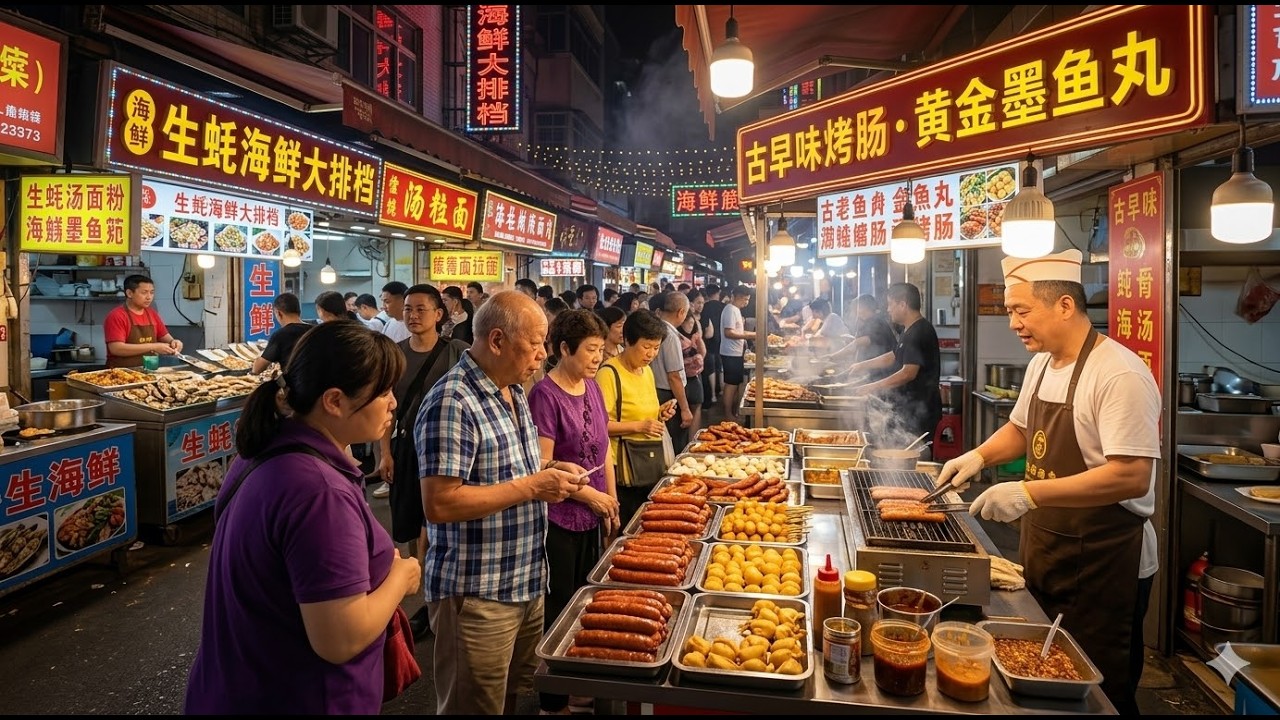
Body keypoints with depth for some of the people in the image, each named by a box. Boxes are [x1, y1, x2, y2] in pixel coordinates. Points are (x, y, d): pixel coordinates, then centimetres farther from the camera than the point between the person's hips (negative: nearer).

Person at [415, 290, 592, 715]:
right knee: (476, 707, 9)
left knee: (516, 699, 23)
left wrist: (547, 473, 1)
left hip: (526, 582, 9)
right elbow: (439, 504, -27)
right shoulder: (452, 402, -22)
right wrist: (532, 487, -23)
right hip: (475, 594, -9)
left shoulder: (513, 392, 8)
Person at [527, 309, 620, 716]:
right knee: (557, 611, 7)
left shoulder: (592, 387, 5)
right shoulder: (545, 395, -18)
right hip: (558, 521, -7)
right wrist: (589, 495, -14)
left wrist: (611, 505, 11)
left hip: (592, 518, 7)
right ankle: (552, 701, 26)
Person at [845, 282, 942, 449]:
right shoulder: (909, 331, 14)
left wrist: (871, 388, -25)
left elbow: (908, 373, -26)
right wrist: (863, 365, 23)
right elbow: (893, 357, 27)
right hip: (908, 408, 10)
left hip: (919, 411, -10)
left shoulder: (920, 332, -19)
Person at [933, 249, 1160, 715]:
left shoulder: (1118, 375, -22)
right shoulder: (1042, 363, 6)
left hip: (1102, 565, -8)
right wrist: (979, 456, 3)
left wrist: (1029, 493, -30)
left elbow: (1132, 478, -28)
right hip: (1044, 553, 8)